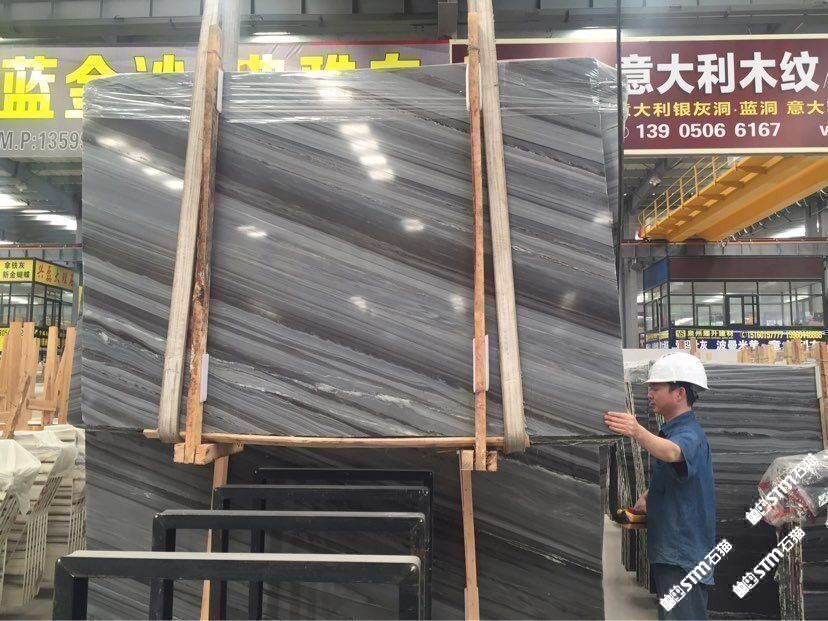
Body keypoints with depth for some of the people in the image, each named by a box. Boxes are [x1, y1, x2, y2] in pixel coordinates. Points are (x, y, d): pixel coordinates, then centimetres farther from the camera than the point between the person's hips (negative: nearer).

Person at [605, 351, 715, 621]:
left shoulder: (690, 434, -16)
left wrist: (638, 432, -59)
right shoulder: (669, 432, 14)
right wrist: (644, 498, 7)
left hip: (685, 555, -10)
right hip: (667, 549, 10)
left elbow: (672, 453, -40)